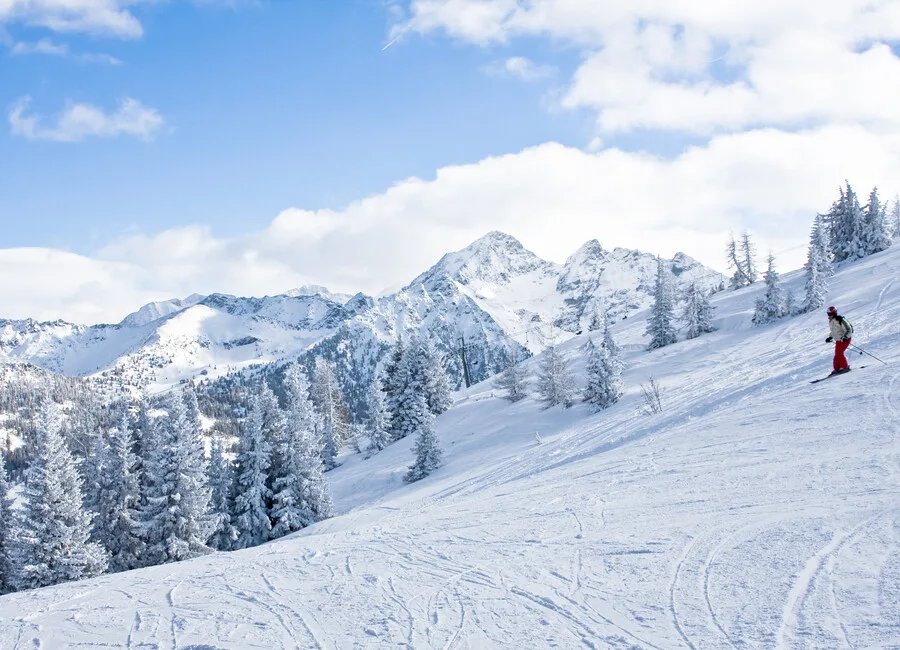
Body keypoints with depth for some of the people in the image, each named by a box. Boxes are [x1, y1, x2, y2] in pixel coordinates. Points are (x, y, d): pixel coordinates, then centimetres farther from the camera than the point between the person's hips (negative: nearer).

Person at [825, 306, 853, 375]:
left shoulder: (840, 320, -20)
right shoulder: (831, 322, 6)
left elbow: (849, 330, -20)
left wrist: (845, 337, -32)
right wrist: (830, 337, 15)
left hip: (845, 339, -9)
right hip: (838, 340, 9)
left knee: (839, 353, -17)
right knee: (837, 354, 7)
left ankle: (845, 367, -9)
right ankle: (837, 369, 15)